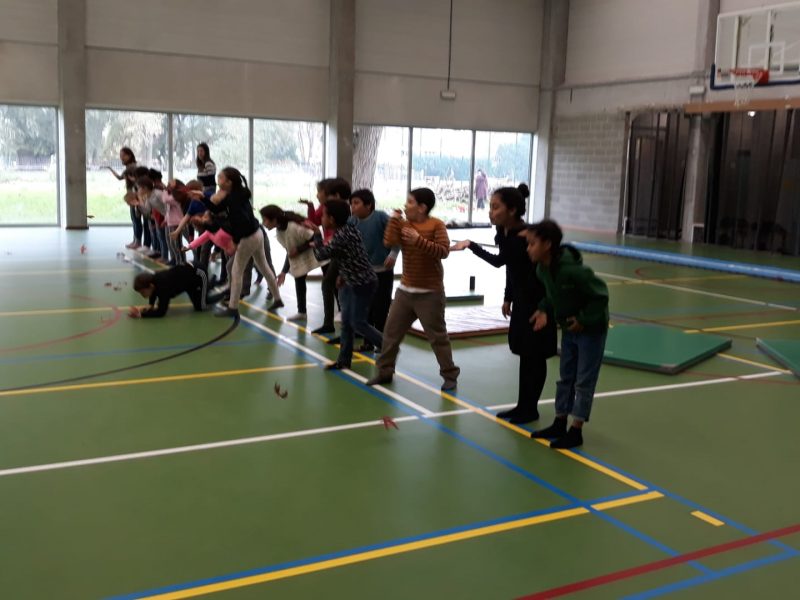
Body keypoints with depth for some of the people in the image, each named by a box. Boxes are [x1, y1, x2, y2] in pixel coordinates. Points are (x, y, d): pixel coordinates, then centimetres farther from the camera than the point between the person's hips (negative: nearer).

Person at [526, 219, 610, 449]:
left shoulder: (572, 270, -33)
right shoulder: (542, 269, -8)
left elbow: (600, 295, -24)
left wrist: (584, 320, -19)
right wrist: (544, 310, -6)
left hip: (591, 329, -8)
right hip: (569, 329, 8)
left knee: (584, 381, 1)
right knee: (565, 377, 16)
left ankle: (576, 431, 10)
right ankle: (559, 424, 26)